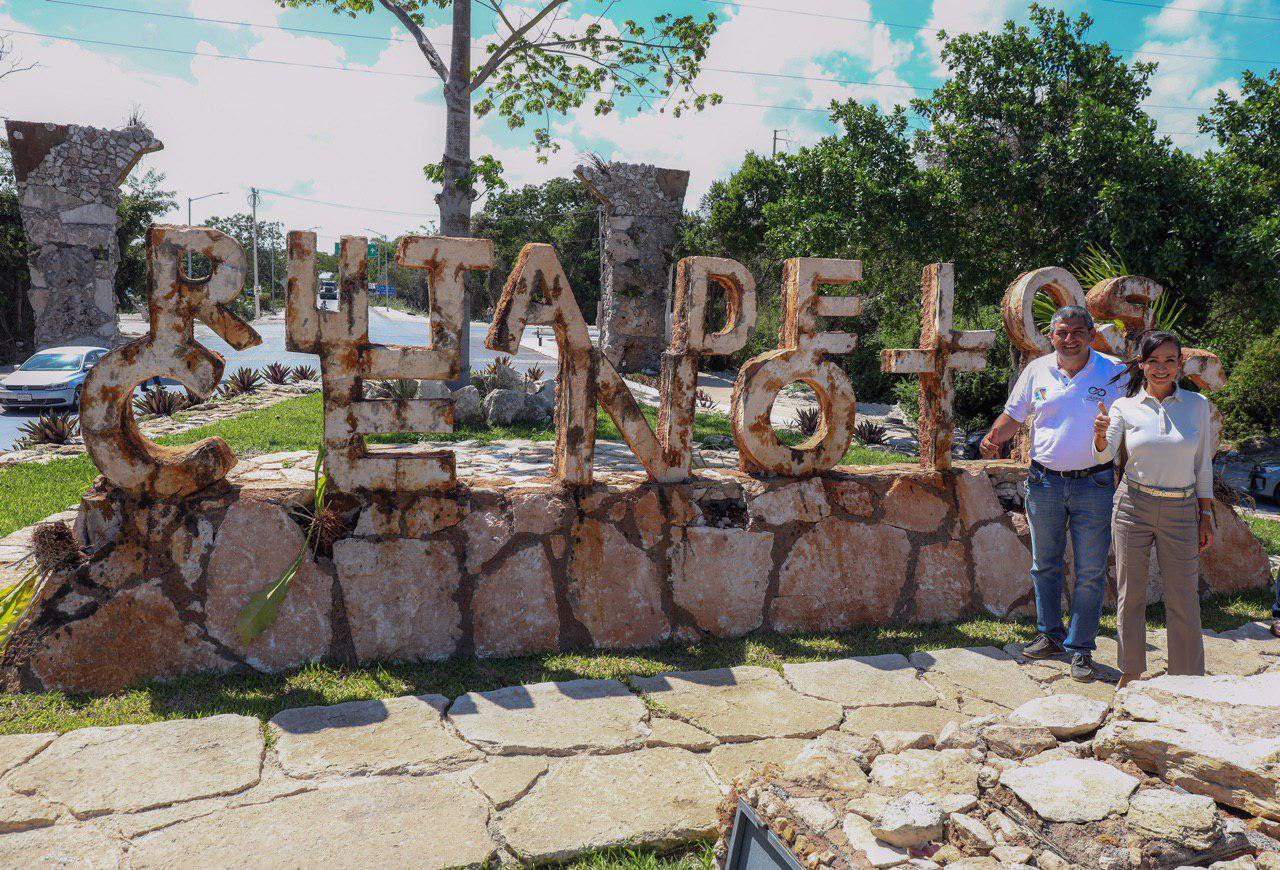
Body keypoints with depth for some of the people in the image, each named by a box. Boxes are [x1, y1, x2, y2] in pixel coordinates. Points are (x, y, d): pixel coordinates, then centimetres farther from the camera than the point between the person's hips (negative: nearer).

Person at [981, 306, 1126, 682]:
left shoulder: (1114, 372, -1)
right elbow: (1013, 415, 12)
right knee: (1044, 564, 13)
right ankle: (1050, 636, 29)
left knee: (1090, 572, 2)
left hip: (1094, 485, -2)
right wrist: (994, 438, -7)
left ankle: (1081, 649, 13)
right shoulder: (1037, 371, 4)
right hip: (1044, 482, 2)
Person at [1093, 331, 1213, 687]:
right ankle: (1131, 671, 20)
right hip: (1133, 506, 0)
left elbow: (1203, 464, 8)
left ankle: (1189, 680, 16)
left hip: (1181, 511, 1)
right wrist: (1101, 435, -33)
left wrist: (1206, 517, 6)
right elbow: (1105, 455, -11)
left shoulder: (1196, 404, 4)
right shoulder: (1125, 407, 0)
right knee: (1130, 594, 6)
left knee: (1184, 600, 2)